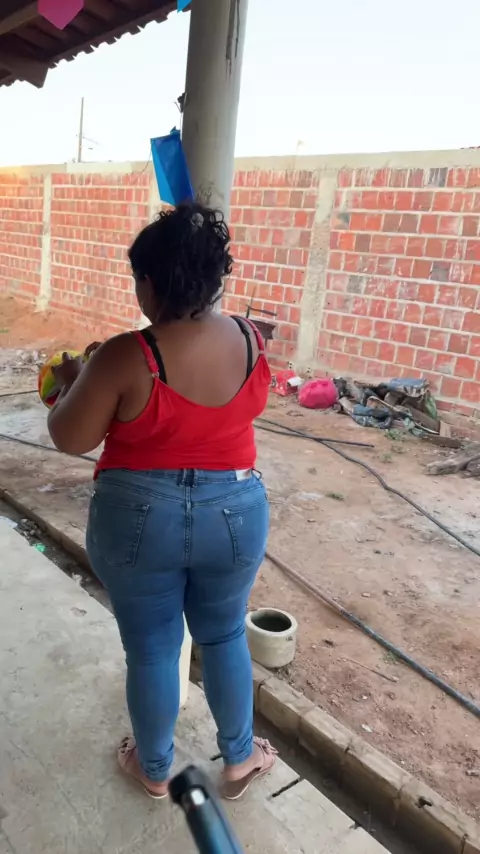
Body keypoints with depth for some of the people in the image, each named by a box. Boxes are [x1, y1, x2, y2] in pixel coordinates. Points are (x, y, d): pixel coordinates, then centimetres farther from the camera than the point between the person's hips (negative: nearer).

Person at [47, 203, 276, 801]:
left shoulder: (126, 358, -21)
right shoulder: (251, 341, -7)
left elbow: (70, 438, -11)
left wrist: (72, 381, 9)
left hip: (139, 519, -3)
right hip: (234, 514, 3)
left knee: (150, 649, 18)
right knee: (224, 637, 24)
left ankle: (154, 769, 41)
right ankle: (239, 759, 42)